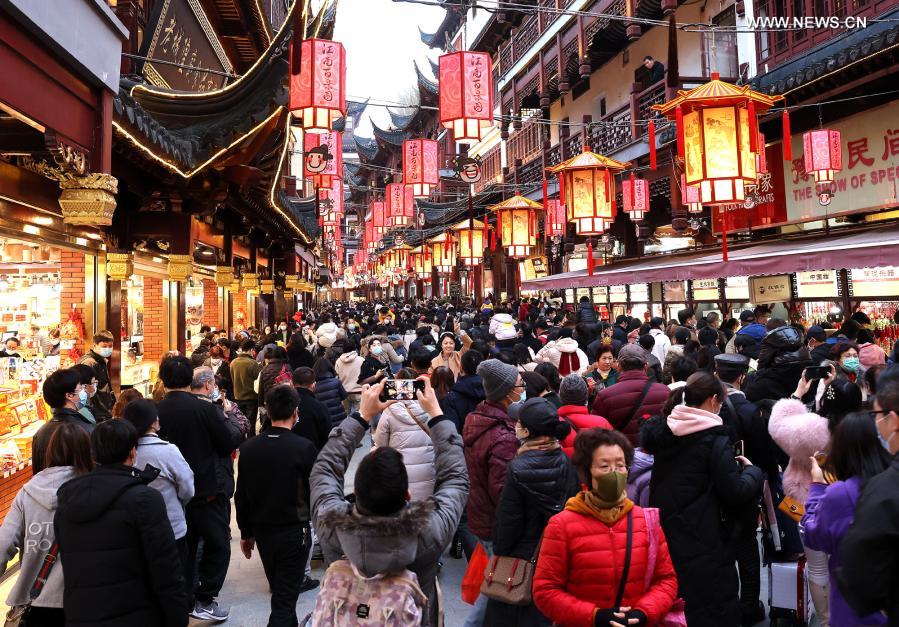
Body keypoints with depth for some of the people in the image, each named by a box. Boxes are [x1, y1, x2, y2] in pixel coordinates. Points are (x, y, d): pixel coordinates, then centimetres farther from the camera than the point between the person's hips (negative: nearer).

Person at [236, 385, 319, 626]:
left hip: (262, 531, 5)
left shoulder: (248, 447, -5)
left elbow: (241, 496, 3)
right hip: (294, 531, -5)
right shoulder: (305, 448, -18)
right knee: (285, 598, 3)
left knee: (280, 590, 24)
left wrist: (246, 533, 14)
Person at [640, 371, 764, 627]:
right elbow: (736, 493, -15)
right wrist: (751, 470, 4)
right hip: (704, 543, -6)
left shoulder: (663, 430, 2)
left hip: (665, 533, 7)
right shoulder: (713, 438, -16)